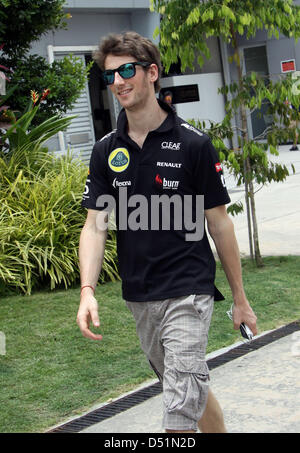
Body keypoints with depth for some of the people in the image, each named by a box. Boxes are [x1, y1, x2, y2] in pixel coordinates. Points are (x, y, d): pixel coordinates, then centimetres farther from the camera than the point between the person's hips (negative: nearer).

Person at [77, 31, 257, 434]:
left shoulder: (194, 144, -7)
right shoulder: (106, 151, 4)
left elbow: (219, 223, -2)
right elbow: (95, 225, 1)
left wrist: (240, 299, 2)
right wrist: (87, 290, -15)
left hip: (188, 293, -5)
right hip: (139, 298, 5)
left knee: (180, 408, -12)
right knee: (192, 392, 20)